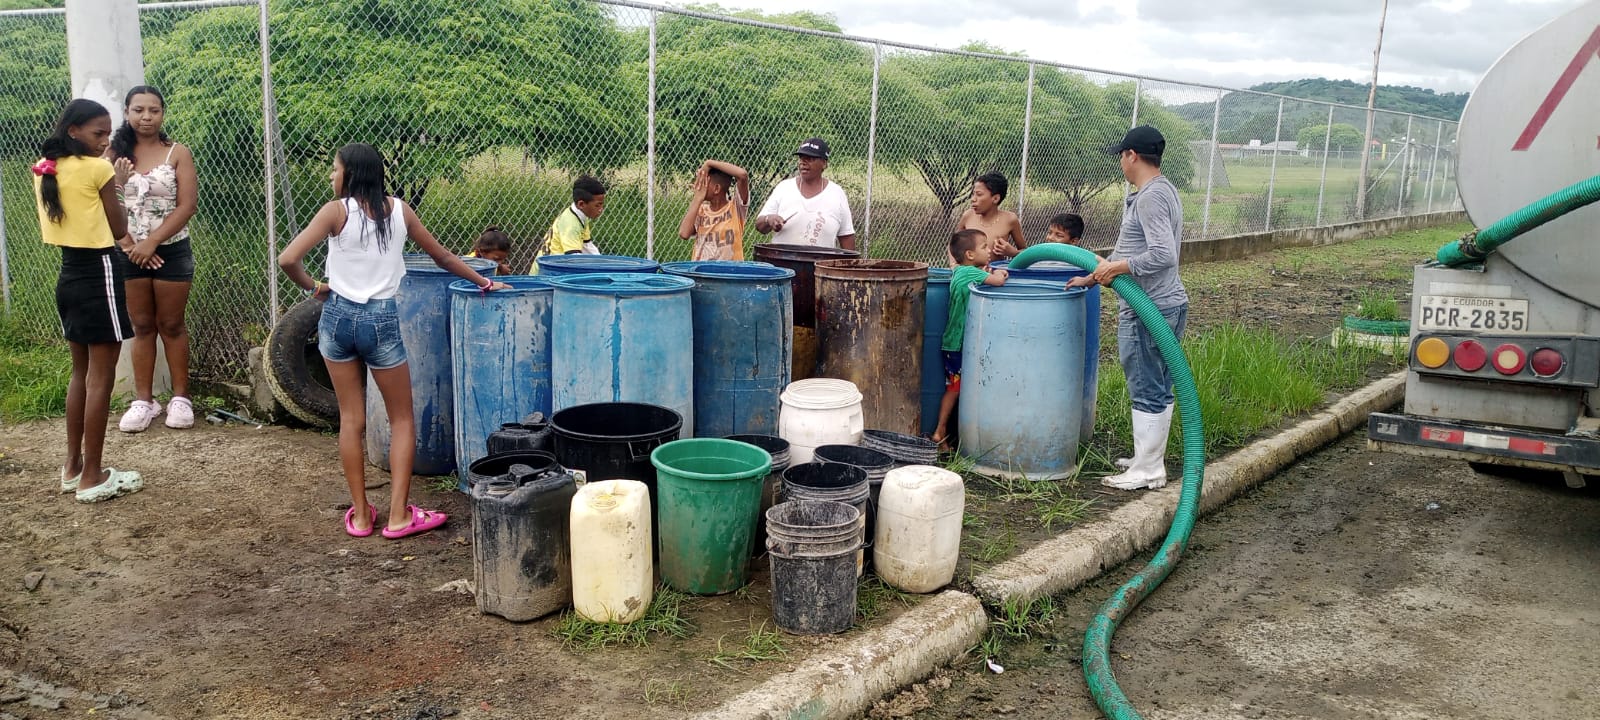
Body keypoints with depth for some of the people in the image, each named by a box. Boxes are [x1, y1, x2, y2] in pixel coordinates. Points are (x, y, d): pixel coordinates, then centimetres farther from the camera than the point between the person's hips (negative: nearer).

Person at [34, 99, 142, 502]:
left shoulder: (43, 170, 9)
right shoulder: (97, 168, -13)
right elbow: (119, 230, -6)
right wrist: (118, 186, 10)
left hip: (68, 275, 8)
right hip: (98, 274, -8)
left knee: (82, 373, 18)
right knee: (100, 377, -2)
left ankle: (73, 467, 23)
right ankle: (92, 477, 2)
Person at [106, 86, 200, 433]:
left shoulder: (177, 153, -3)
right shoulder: (115, 153, 3)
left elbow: (186, 205, -10)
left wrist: (152, 242, -15)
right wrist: (128, 244, -12)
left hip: (171, 251, -2)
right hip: (128, 253, 2)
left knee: (171, 325, 6)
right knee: (142, 326, 9)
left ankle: (180, 397, 15)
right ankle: (144, 400, 15)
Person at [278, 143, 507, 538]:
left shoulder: (336, 210, -6)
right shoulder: (398, 209, 3)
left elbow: (287, 259, -15)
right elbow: (442, 257, 13)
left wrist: (312, 287, 4)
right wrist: (483, 282, 25)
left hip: (338, 316, 0)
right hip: (381, 320, 0)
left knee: (351, 418, 11)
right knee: (402, 419, 11)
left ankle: (361, 514, 16)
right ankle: (398, 516, 6)